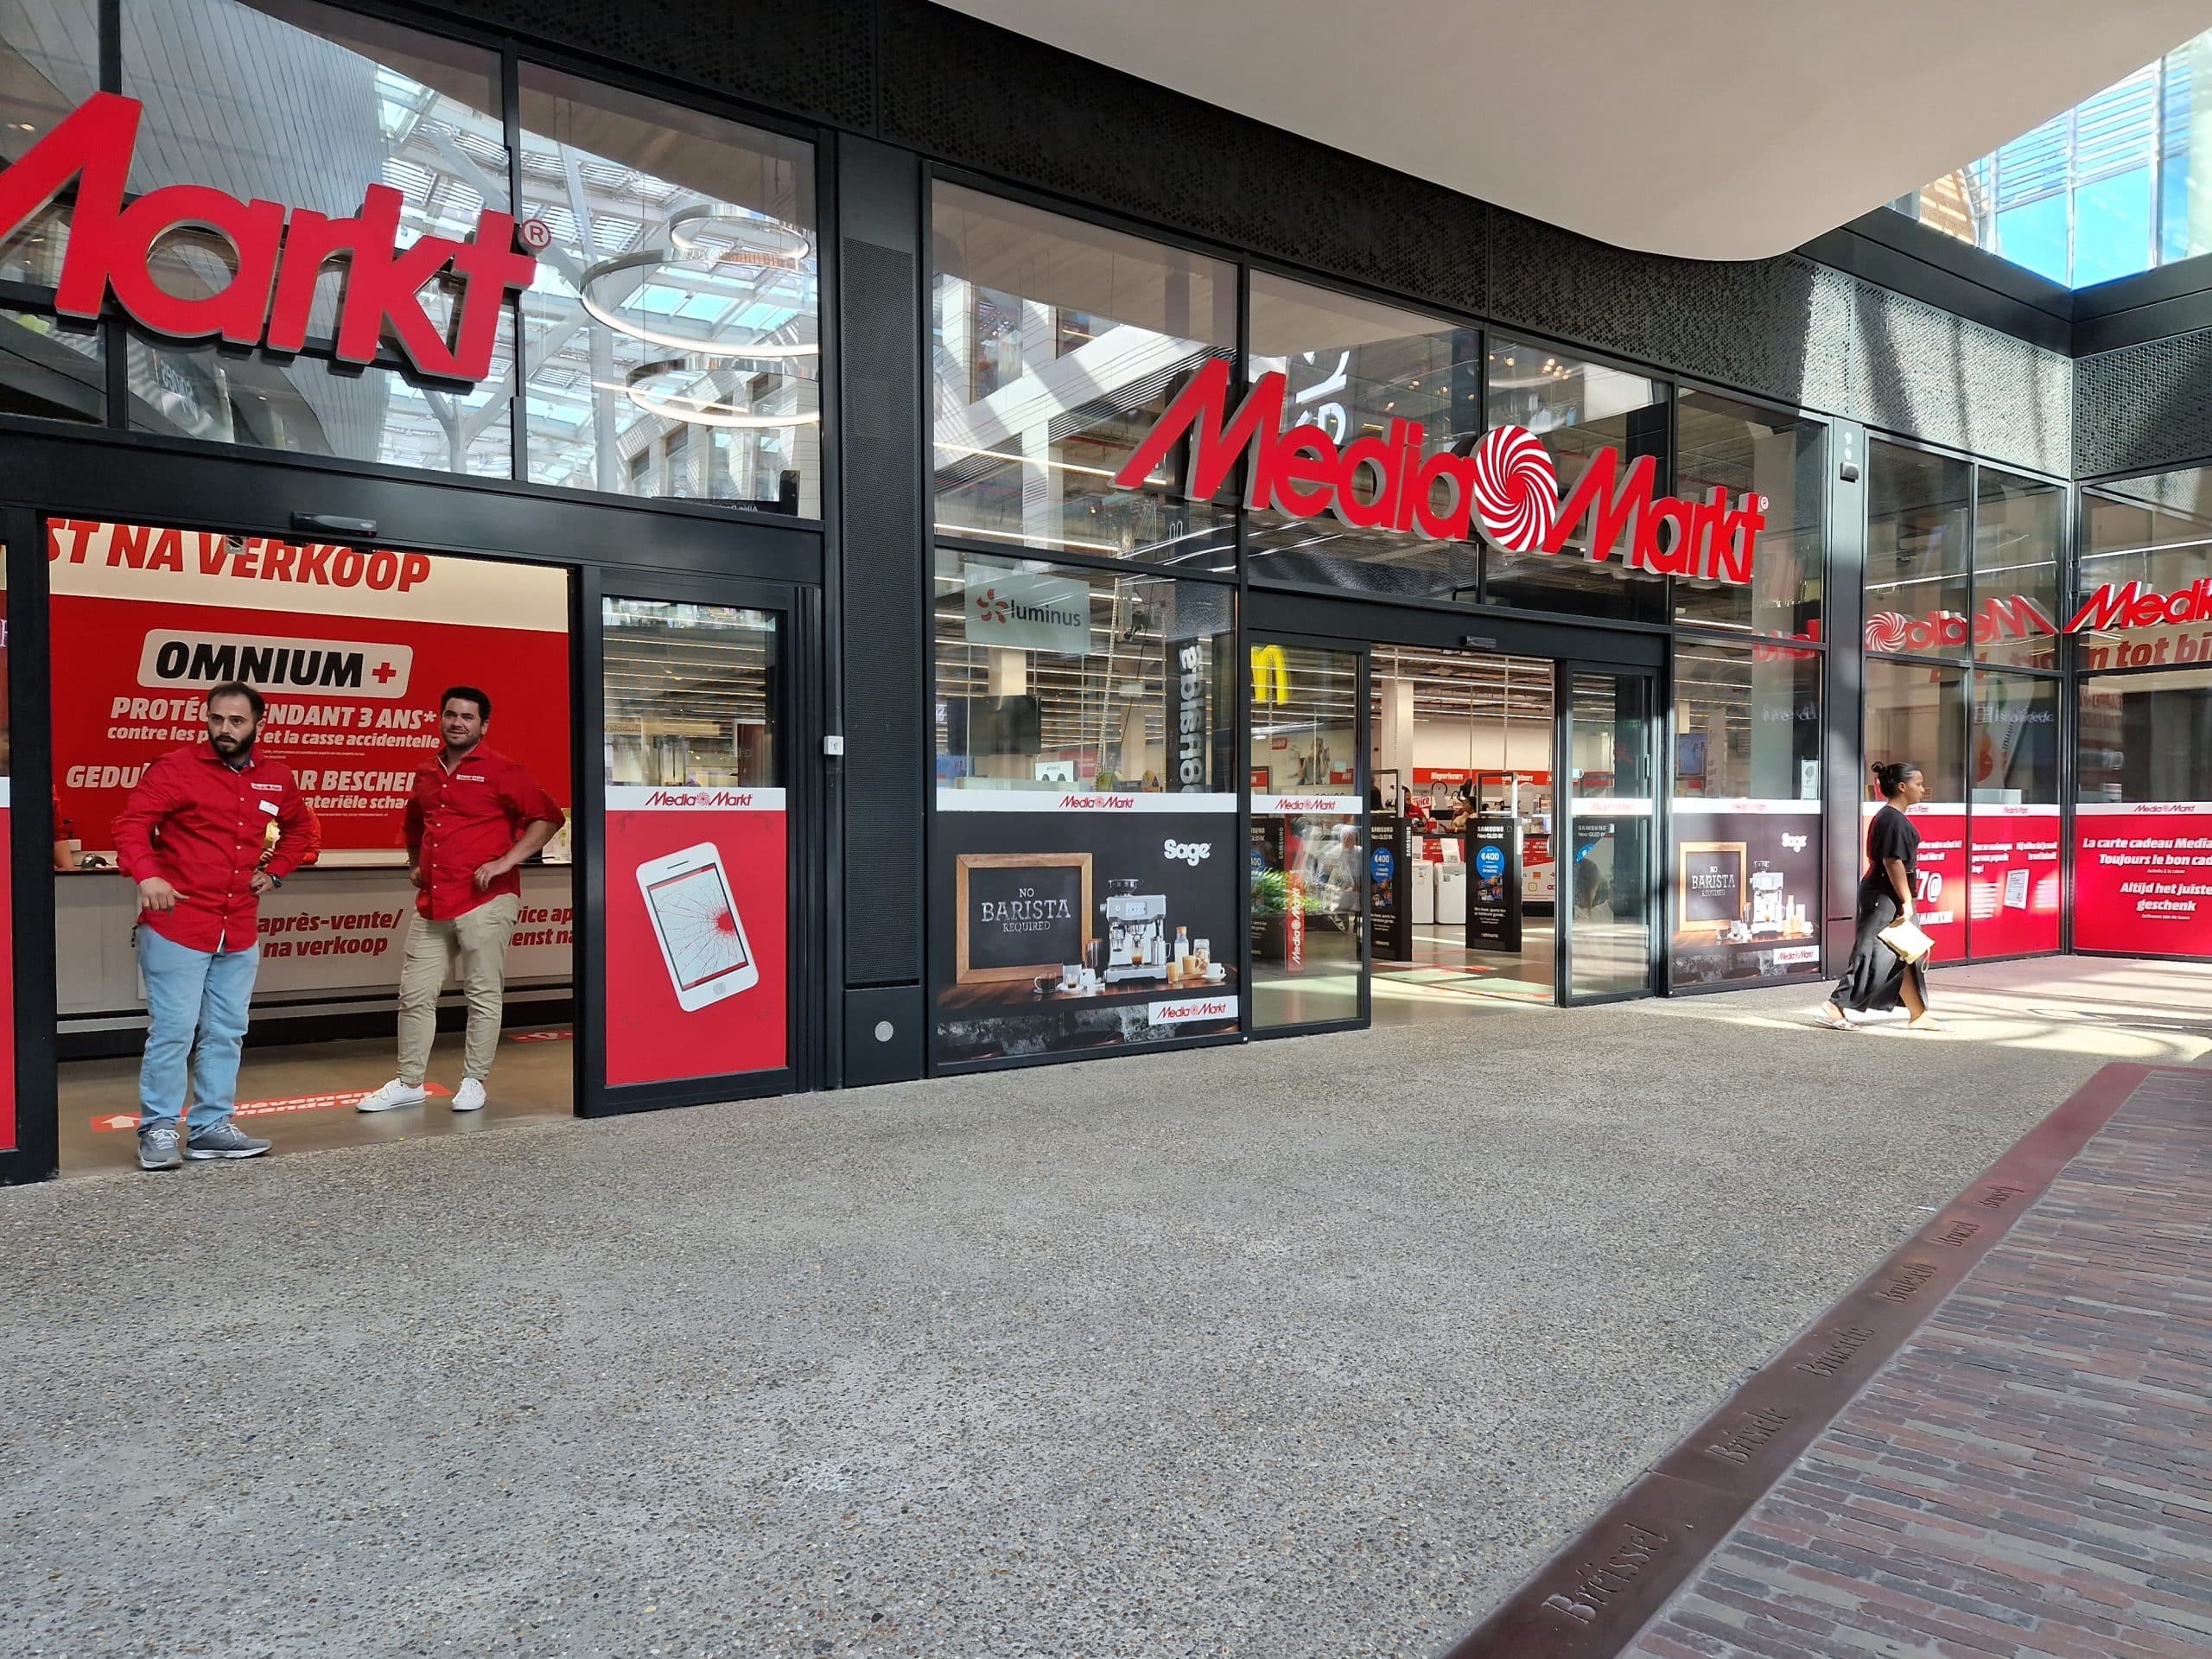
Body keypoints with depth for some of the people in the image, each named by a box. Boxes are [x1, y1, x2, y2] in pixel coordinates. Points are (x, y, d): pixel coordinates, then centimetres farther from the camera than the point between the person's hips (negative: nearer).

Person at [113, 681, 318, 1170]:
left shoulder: (277, 779, 10)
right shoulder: (176, 768, -5)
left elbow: (300, 829, 26)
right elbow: (132, 823, -12)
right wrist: (147, 874, -28)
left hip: (240, 933, 5)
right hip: (177, 926, -5)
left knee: (226, 1033, 11)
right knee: (173, 1030, -4)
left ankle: (211, 1127, 21)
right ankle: (159, 1130, 10)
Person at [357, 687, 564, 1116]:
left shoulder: (499, 770, -4)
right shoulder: (426, 773, 16)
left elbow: (546, 817, -10)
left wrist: (507, 861, -14)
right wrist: (414, 865, 20)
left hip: (485, 900, -6)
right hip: (431, 903, 7)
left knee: (484, 994, 1)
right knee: (414, 994, 8)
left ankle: (474, 1082, 11)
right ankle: (409, 1083, 18)